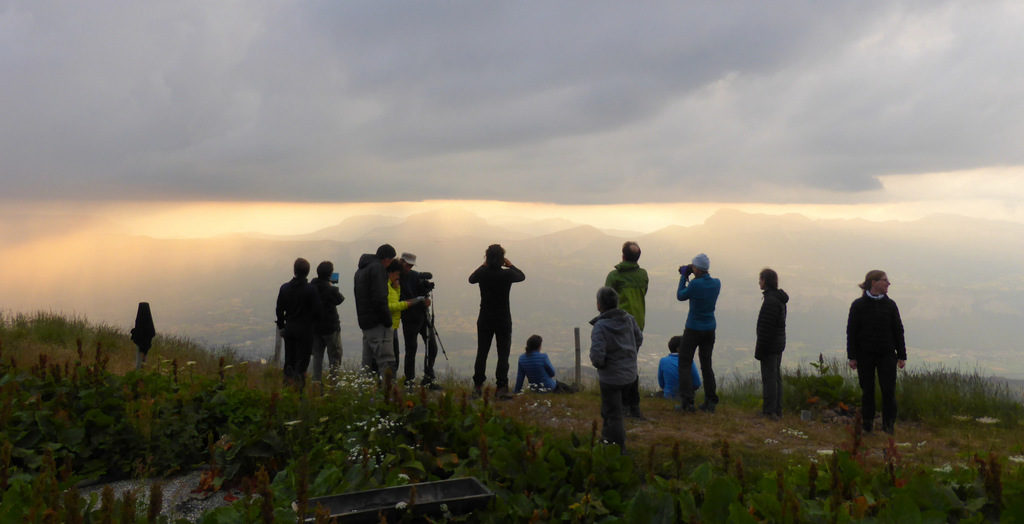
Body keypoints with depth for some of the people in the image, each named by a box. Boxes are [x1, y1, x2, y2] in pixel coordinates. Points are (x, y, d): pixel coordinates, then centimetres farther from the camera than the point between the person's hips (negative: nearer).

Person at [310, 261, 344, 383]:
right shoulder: (331, 289, -18)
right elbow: (340, 299, -1)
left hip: (314, 327, 5)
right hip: (330, 327, -5)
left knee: (317, 356, 14)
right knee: (334, 356, 5)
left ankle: (316, 380, 12)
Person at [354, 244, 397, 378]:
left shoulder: (360, 270, 21)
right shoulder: (377, 268, -10)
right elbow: (379, 298, -19)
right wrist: (387, 320, -15)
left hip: (364, 322, 10)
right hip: (377, 322, -10)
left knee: (368, 362, 14)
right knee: (387, 362, -12)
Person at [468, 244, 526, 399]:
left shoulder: (482, 273, -9)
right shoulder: (507, 274, -13)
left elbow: (471, 279, 15)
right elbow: (522, 276, 9)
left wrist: (484, 266, 21)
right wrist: (510, 265, 21)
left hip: (485, 319, 2)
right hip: (503, 320, -2)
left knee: (481, 353, 10)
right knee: (503, 354, 2)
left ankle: (477, 386, 13)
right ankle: (502, 387, -3)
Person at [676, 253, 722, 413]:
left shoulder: (695, 284, -21)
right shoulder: (716, 283, -2)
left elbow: (680, 296, -4)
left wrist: (684, 276, 5)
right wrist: (693, 277, 12)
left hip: (693, 330, -6)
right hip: (710, 329, 6)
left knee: (684, 365, 4)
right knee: (706, 365, 17)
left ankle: (687, 402, -3)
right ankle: (710, 402, 16)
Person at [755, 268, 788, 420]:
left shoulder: (770, 301, -20)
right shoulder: (779, 298, 12)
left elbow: (766, 328, -22)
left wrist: (759, 349, -18)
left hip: (770, 346, -10)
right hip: (779, 344, 10)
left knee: (769, 378, -4)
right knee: (776, 376, 14)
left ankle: (769, 411, -1)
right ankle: (777, 410, 21)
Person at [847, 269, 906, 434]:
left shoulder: (890, 305, 6)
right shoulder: (858, 305, -2)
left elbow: (898, 331, 8)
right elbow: (851, 332, -1)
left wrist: (901, 355, 4)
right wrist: (852, 357, -5)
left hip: (887, 354, 2)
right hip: (865, 355, -2)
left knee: (888, 390, -3)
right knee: (867, 390, 4)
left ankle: (888, 425, 8)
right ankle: (867, 425, 15)